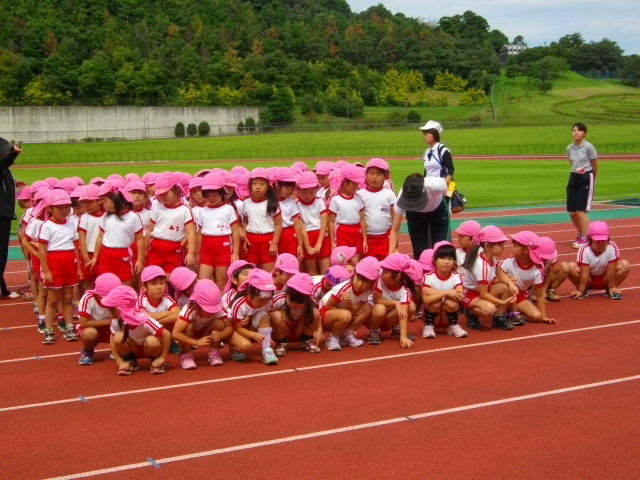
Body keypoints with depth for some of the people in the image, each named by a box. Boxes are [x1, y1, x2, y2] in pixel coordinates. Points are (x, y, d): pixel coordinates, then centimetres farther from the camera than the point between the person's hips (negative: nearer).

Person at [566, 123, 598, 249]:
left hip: (586, 179, -6)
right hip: (573, 178, 6)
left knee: (580, 211, -11)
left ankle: (585, 239, -2)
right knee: (572, 212, 6)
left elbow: (594, 166, 0)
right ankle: (581, 235, 27)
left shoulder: (588, 147, -10)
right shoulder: (569, 148, 5)